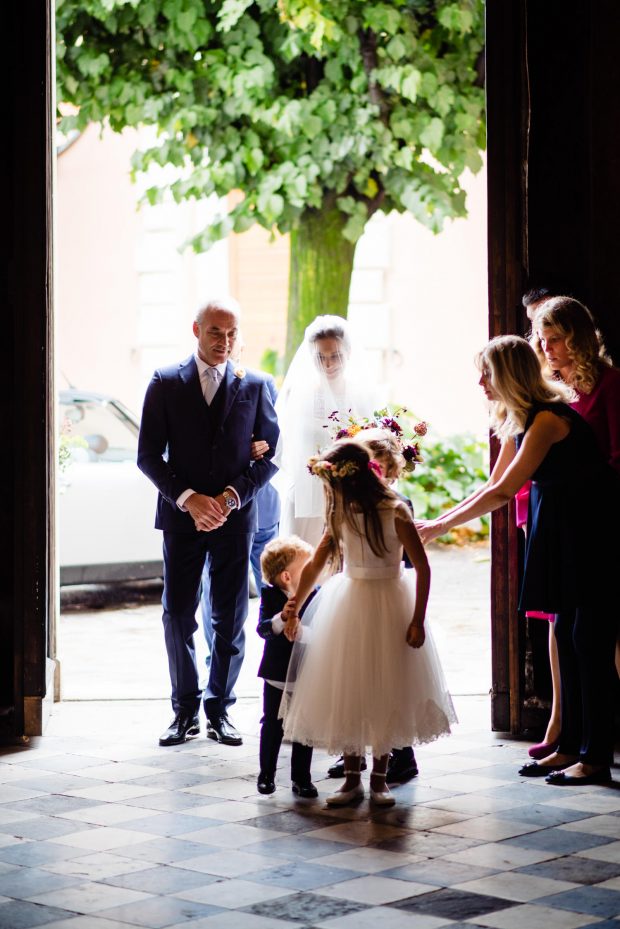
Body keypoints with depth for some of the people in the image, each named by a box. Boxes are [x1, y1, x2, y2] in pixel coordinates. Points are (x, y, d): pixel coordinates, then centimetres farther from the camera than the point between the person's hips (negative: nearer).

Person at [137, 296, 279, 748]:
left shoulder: (255, 385, 3)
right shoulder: (165, 382, 1)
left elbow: (270, 454, 4)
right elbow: (149, 456, 0)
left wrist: (231, 497, -9)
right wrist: (188, 499, -13)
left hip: (235, 516, 0)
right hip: (181, 515, 0)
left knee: (230, 619, 4)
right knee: (178, 617, 1)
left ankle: (221, 709, 15)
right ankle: (186, 710, 13)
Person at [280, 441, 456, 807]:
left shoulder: (395, 513, -14)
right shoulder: (341, 516, 0)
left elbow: (422, 567, -12)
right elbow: (314, 566, 11)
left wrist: (417, 621, -15)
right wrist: (294, 612, 19)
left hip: (390, 606, -4)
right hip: (348, 608, 4)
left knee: (386, 693, 3)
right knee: (346, 693, 3)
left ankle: (379, 778, 15)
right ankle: (352, 778, 12)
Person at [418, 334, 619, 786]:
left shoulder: (547, 419, -22)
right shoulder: (517, 422, 7)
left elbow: (504, 492, -25)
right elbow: (494, 487, 13)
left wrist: (441, 527, -19)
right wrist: (438, 518, 5)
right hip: (560, 530, 9)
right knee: (567, 637, 10)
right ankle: (571, 747, 15)